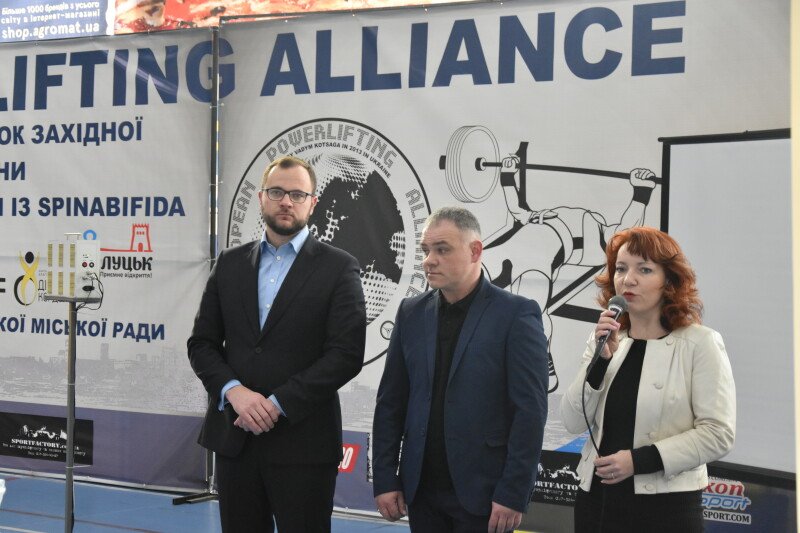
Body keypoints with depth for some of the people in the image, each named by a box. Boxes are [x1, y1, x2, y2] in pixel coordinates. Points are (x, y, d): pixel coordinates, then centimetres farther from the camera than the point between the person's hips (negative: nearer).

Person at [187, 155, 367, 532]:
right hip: (235, 436, 4)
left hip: (302, 442, -4)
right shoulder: (230, 264, 11)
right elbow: (201, 344, 9)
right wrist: (234, 390, -10)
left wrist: (277, 403, -14)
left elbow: (346, 354, -9)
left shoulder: (338, 268, -1)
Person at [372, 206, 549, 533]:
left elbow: (531, 410, -10)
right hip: (421, 489, 4)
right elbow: (391, 402, 8)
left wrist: (513, 493, -14)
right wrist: (384, 479, 2)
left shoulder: (516, 314, -7)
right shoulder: (412, 313, 7)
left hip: (484, 491, -4)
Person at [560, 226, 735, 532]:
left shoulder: (700, 343, -7)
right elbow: (574, 422, -1)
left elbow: (718, 433, -12)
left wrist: (640, 460, -17)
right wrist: (601, 359, -13)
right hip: (597, 501, 4)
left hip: (666, 507, -4)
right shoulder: (604, 340, 6)